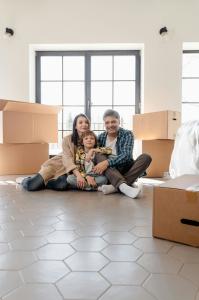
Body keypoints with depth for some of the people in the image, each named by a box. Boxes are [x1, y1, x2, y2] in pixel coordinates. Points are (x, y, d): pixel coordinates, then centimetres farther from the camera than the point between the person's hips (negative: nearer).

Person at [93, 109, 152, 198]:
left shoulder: (127, 134, -3)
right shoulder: (101, 137, 7)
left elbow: (126, 155, -19)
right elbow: (97, 157, 4)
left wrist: (107, 162, -31)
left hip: (126, 170, -1)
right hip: (109, 173, 2)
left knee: (146, 157, -24)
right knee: (99, 156, -26)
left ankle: (115, 187, -38)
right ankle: (123, 186, -49)